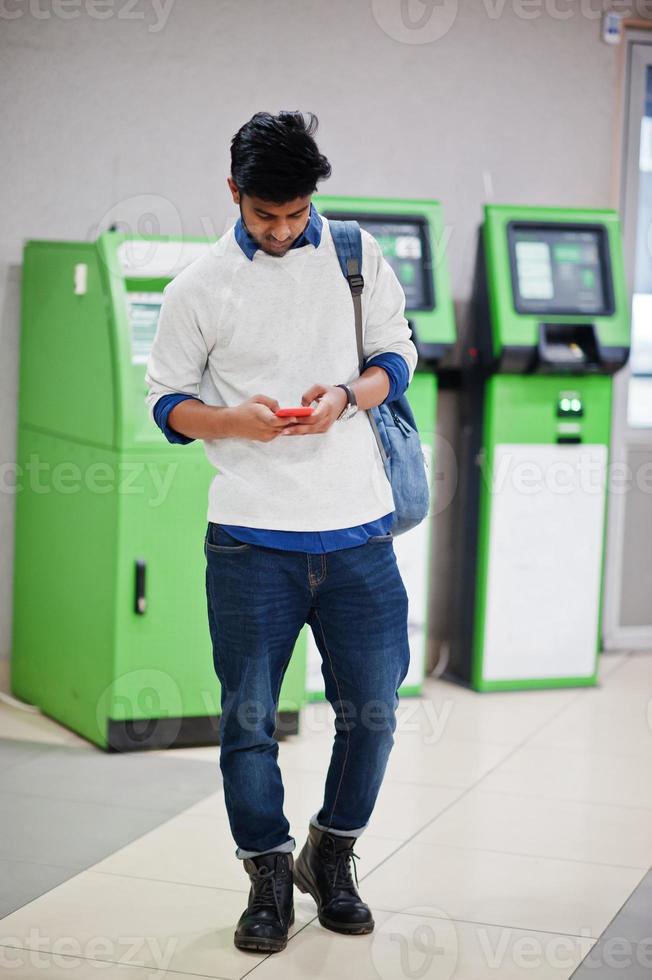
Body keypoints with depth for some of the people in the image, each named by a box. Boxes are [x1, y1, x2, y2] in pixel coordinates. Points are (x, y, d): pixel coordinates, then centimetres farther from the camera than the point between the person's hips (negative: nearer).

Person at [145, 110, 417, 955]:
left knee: (374, 708, 7)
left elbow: (397, 352, 11)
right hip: (251, 540, -1)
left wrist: (347, 396, -10)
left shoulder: (357, 254, 6)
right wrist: (237, 420, -15)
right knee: (248, 718, 4)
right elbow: (166, 401, 5)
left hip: (357, 528, 2)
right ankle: (269, 879, 23)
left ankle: (331, 860, 30)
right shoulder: (199, 289, 1)